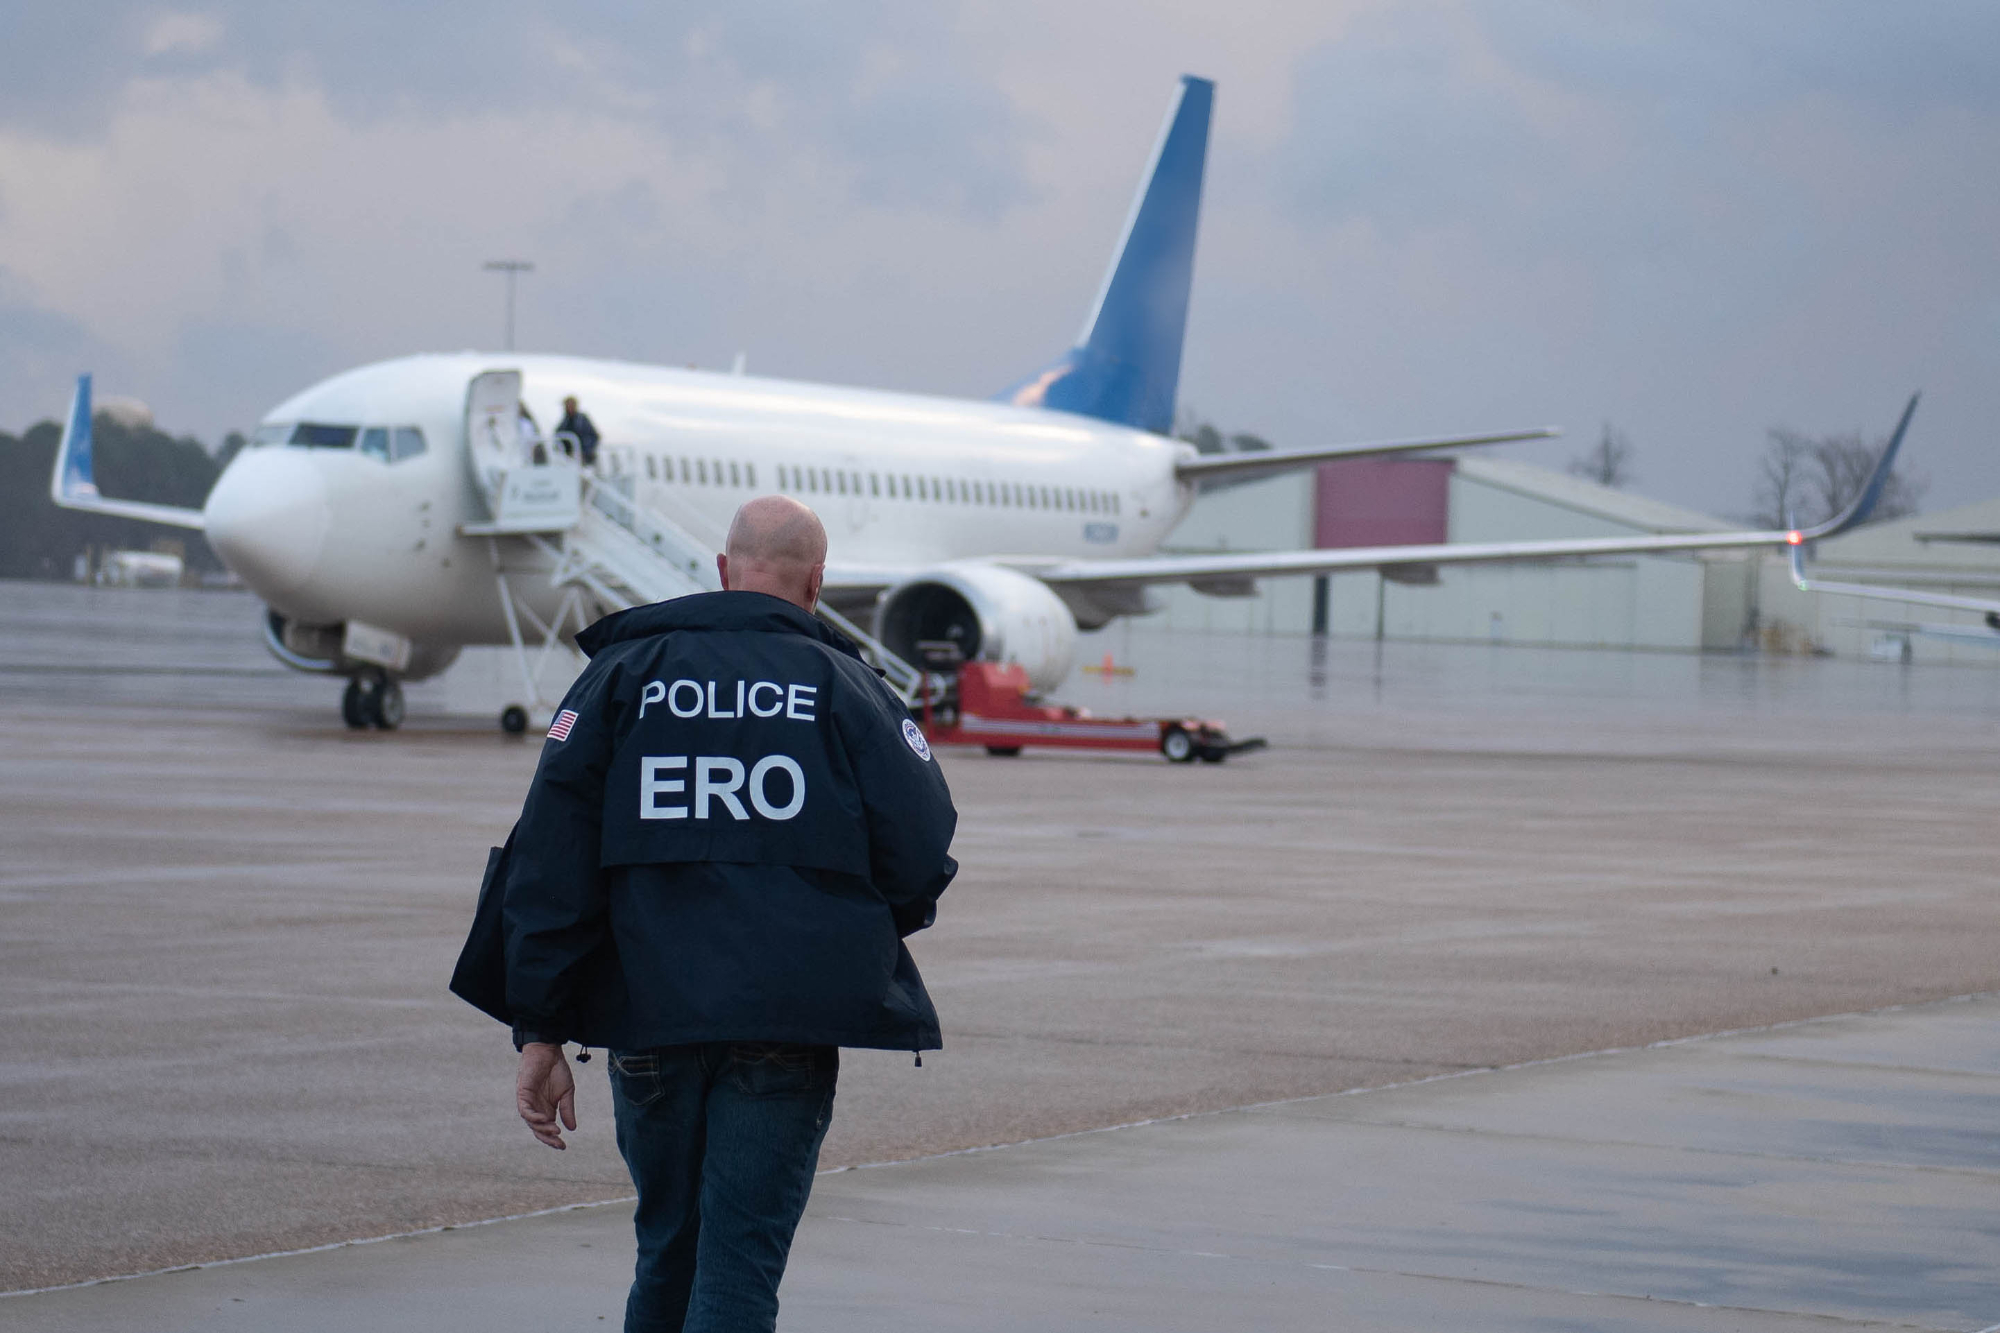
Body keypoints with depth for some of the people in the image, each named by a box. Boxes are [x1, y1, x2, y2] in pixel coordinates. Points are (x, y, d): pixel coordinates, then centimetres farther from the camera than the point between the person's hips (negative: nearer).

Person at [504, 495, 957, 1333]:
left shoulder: (624, 673, 7)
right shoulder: (844, 684, 3)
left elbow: (548, 865, 0)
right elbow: (922, 854, -3)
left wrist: (539, 1032, 0)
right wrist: (862, 937, 20)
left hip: (646, 1015, 2)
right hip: (790, 1026, -2)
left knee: (667, 1247, 17)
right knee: (740, 1264, -4)